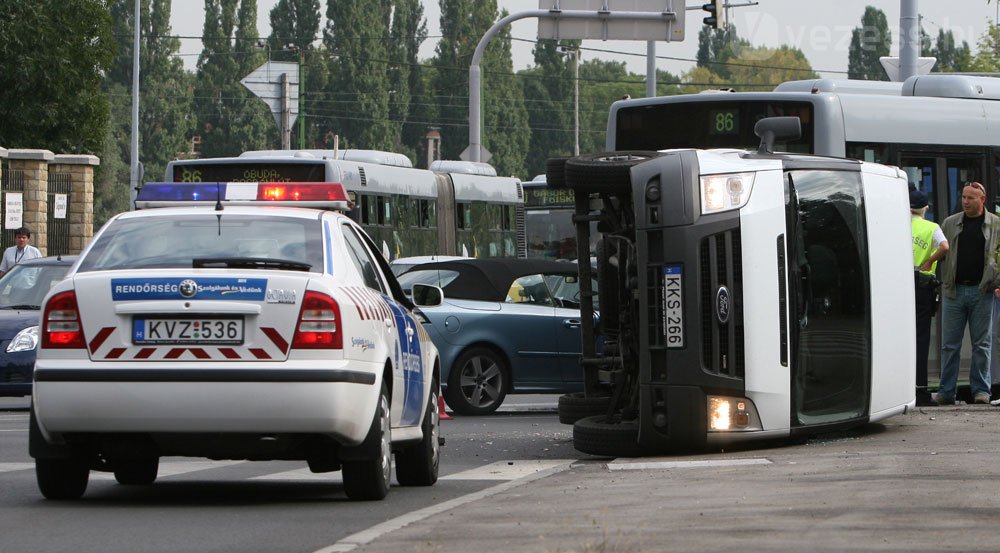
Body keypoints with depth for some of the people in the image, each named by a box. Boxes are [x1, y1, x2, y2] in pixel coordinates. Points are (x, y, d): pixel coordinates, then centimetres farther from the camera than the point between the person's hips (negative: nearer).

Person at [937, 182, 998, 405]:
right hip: (954, 291, 2)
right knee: (949, 345, 2)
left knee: (981, 345, 3)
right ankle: (946, 392, 5)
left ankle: (981, 390, 9)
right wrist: (940, 281, 5)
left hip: (981, 292, -2)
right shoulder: (950, 224, 11)